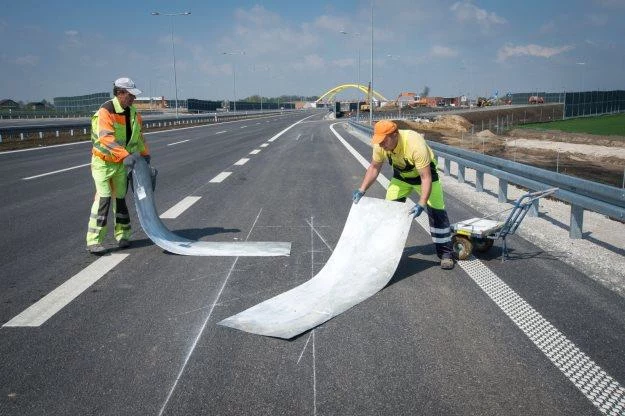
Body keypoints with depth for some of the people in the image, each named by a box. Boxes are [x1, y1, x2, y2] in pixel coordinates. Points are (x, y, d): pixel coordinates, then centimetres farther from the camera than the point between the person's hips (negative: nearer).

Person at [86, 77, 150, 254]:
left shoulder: (132, 113, 5)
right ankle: (94, 241, -8)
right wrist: (126, 155, -41)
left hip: (122, 163, 6)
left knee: (120, 198, 10)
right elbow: (107, 138, -32)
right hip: (103, 162, -6)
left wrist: (145, 154, 23)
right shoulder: (105, 111, -20)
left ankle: (122, 235, 21)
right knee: (103, 198, -12)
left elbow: (138, 135, 20)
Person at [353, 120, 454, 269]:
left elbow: (426, 177, -37)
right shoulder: (380, 145, -24)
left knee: (437, 212, -11)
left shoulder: (416, 145, -41)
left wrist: (421, 204, -45)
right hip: (401, 174, 5)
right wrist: (362, 190, -12)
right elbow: (374, 167, -6)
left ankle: (446, 253, 1)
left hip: (424, 171, -5)